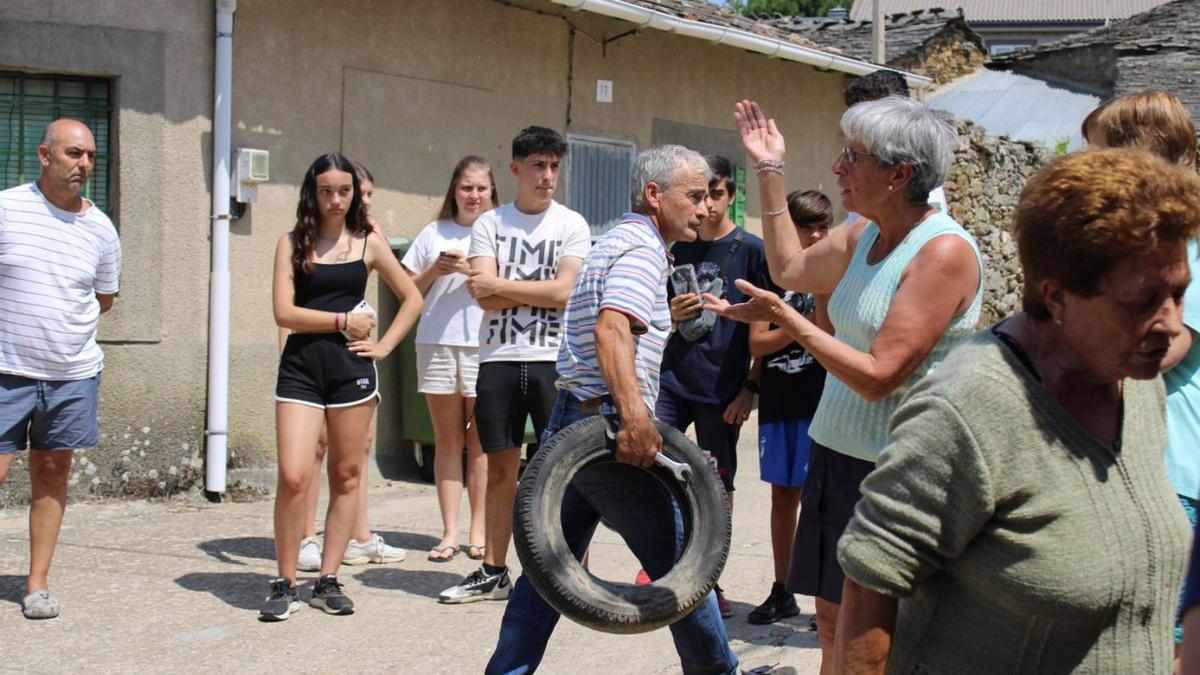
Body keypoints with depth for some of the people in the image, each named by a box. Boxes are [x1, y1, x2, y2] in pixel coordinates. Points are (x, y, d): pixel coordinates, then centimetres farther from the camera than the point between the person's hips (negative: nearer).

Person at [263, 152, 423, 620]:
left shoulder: (368, 242, 7)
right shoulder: (293, 243, 5)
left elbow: (412, 299, 12)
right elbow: (284, 312, -5)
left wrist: (384, 346, 2)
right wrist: (343, 321, -5)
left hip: (351, 368, 1)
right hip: (300, 367, -1)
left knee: (346, 476, 5)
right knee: (293, 477, -11)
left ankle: (328, 581, 15)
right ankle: (285, 585, 2)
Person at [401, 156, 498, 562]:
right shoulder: (434, 233, 13)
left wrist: (471, 269, -12)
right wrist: (434, 271, -3)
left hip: (484, 346, -2)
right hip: (437, 343, 2)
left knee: (479, 441, 0)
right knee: (447, 440, 3)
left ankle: (478, 532, 7)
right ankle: (449, 533, 6)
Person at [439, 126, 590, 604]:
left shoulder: (571, 225, 3)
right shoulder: (489, 224, 8)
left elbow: (564, 293, -10)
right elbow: (485, 297, -4)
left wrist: (500, 285, -5)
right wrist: (540, 290, -7)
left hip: (553, 359, -2)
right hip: (498, 359, 2)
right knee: (500, 470, 9)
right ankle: (493, 573, 19)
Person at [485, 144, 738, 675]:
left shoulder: (617, 241, 20)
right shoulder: (643, 247, -12)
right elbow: (611, 329, -29)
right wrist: (635, 415, -36)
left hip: (573, 419, 10)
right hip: (607, 423, -10)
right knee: (681, 558, 1)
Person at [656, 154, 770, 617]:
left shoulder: (751, 250, -2)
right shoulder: (680, 251, 11)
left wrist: (750, 387, -8)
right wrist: (672, 314, -3)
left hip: (721, 389, -4)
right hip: (673, 380, 4)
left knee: (718, 485, 5)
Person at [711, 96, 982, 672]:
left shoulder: (944, 251, -20)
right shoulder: (864, 235, 6)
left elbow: (878, 376, -24)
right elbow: (789, 268, 25)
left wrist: (783, 318, -20)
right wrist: (770, 172, 20)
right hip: (835, 453, 8)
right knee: (834, 623, 15)